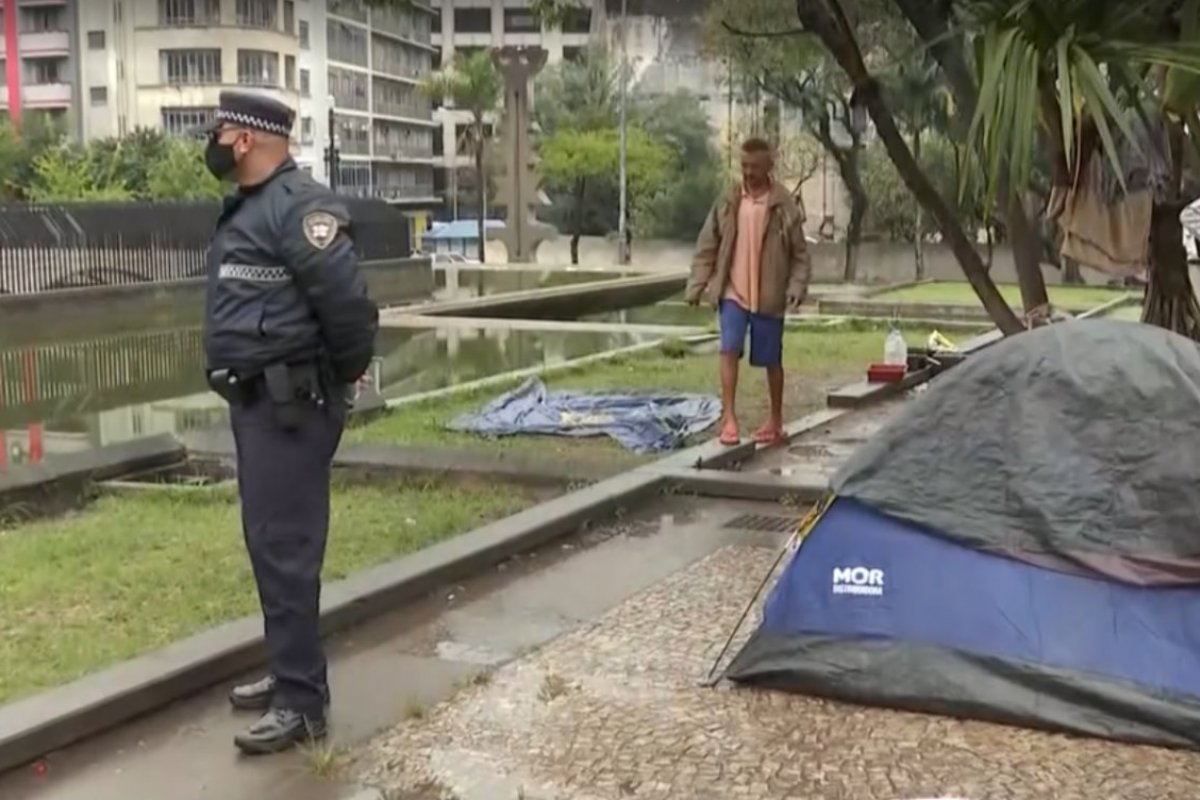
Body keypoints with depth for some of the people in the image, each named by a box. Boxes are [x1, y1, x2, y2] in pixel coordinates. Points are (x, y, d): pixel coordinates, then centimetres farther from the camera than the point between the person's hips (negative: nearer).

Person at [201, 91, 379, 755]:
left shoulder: (299, 206, -18)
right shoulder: (245, 207, 14)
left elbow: (347, 302, -24)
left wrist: (345, 376, -9)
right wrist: (242, 388, 17)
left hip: (290, 405, -10)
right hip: (255, 400, 10)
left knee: (285, 546, -7)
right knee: (266, 540, 17)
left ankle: (301, 700, 0)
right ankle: (290, 670, 29)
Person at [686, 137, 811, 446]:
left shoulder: (784, 206, -4)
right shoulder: (727, 203, 2)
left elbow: (799, 253, -2)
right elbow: (707, 248, 5)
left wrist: (797, 287, -14)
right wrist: (696, 286, -1)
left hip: (769, 297, -1)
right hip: (733, 293, 1)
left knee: (771, 361, 9)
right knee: (729, 351, -14)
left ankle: (775, 421, 25)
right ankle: (729, 418, -10)